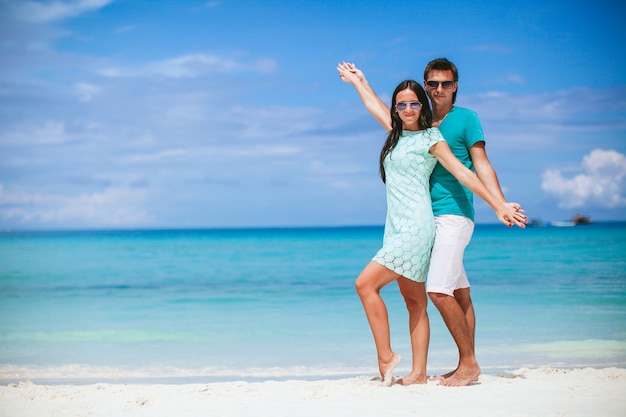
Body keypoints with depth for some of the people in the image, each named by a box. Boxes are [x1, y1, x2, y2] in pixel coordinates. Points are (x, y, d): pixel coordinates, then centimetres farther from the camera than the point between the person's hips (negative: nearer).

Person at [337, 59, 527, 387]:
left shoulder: (465, 119, 0)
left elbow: (481, 166, -4)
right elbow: (385, 117, 30)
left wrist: (502, 205, -15)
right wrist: (360, 83, 38)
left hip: (453, 215, -6)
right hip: (426, 218, 6)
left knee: (438, 290, -16)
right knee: (460, 294, 8)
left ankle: (469, 363, -9)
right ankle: (466, 365, 9)